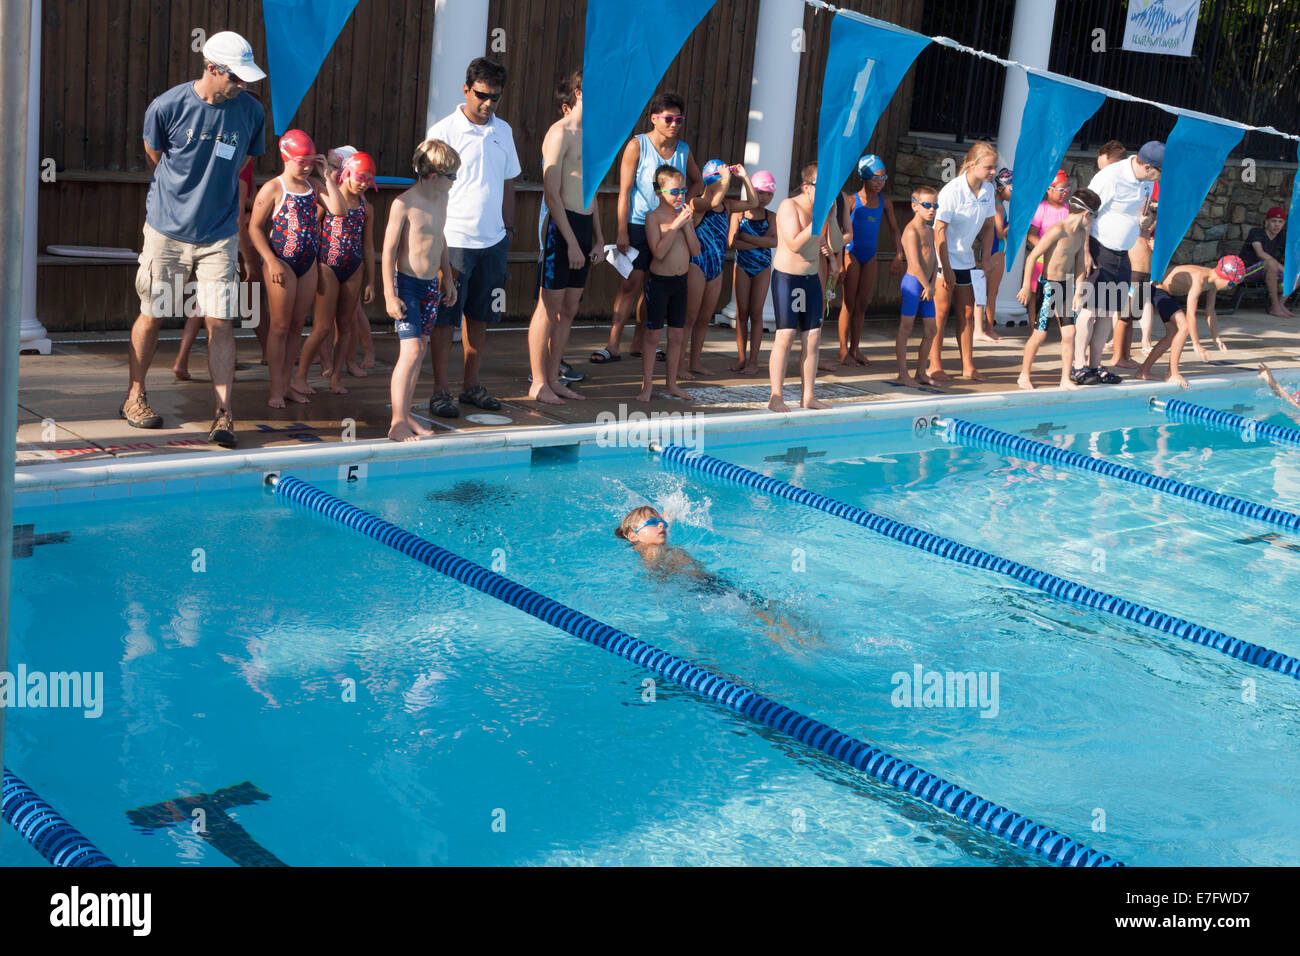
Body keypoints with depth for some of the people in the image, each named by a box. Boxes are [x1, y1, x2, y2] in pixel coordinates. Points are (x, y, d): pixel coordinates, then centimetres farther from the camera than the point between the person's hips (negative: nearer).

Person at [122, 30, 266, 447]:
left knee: (220, 322, -5)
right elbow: (154, 155, 8)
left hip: (219, 235, 1)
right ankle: (135, 397, 27)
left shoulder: (251, 112, -5)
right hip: (167, 229, -1)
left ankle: (223, 415, -2)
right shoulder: (167, 107, -11)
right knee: (152, 315, 9)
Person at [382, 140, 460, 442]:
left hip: (432, 284, 8)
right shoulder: (403, 204, -15)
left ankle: (406, 414, 17)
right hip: (407, 283, -8)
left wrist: (447, 278, 25)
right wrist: (390, 296, -17)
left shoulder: (442, 198, 8)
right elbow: (389, 251, -14)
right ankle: (397, 422, -9)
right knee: (411, 350, -13)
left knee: (421, 348, 9)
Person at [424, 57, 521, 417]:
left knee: (479, 316, 11)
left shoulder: (503, 131, 9)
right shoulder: (444, 131, -6)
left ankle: (472, 385, 21)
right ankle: (440, 391, 6)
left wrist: (508, 229, 14)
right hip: (454, 239, -5)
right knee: (445, 319, 0)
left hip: (493, 240, 5)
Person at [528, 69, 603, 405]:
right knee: (549, 307, -4)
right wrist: (571, 242, -19)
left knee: (569, 309, 11)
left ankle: (553, 377, 18)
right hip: (563, 226, -9)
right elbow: (552, 194, -16)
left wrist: (598, 237, 19)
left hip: (584, 227, 9)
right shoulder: (560, 132, -10)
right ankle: (538, 383, 2)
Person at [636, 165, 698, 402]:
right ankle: (647, 385, 6)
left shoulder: (686, 215, 6)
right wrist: (676, 224, -20)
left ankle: (672, 383, 20)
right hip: (659, 281, -5)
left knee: (677, 335, 10)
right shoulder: (653, 216, -10)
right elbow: (659, 252, -21)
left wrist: (688, 225, -11)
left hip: (680, 281, 5)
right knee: (653, 334, -1)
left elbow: (696, 251, 0)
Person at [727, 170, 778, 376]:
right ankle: (741, 358, 9)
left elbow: (774, 241, -15)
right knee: (742, 313, 3)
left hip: (763, 268, 0)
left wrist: (746, 237, -17)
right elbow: (732, 242, -14)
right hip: (742, 266, 0)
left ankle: (753, 361, 3)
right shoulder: (739, 214, -2)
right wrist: (760, 242, -15)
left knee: (756, 313, 0)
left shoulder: (771, 217, 1)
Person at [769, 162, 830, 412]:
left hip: (812, 277, 7)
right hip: (787, 277, -7)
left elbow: (835, 245, 9)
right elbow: (794, 244, -23)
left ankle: (808, 396, 15)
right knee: (785, 336, -9)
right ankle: (776, 398, -5)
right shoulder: (789, 206, -12)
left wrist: (831, 217, -5)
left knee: (812, 337, 6)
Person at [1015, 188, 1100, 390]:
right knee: (1040, 333, -2)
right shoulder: (1058, 230, -18)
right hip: (1048, 285, -7)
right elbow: (1033, 256, -18)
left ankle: (1065, 379, 10)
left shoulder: (1081, 233, 8)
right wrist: (1026, 286, -18)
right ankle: (1024, 376, 11)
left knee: (1069, 332, 3)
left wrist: (1078, 291, 10)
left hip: (1066, 286, 7)